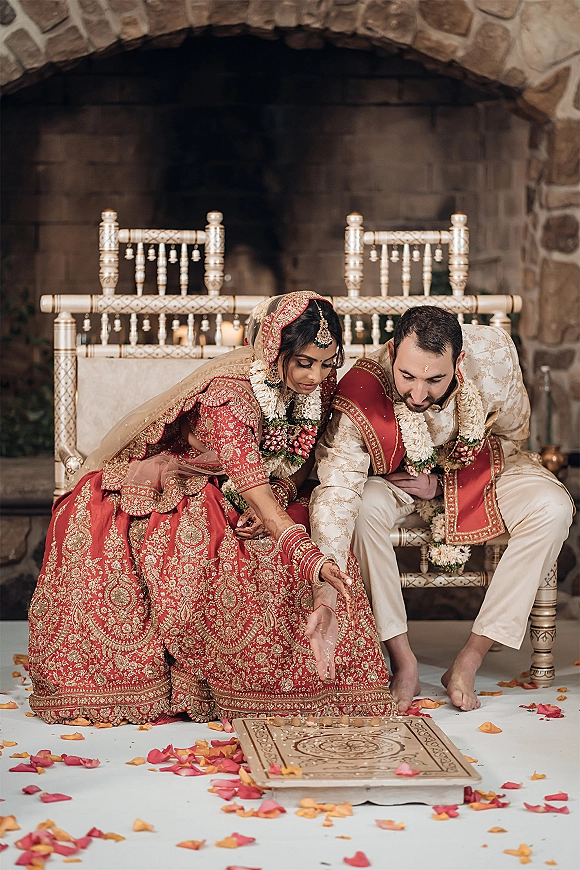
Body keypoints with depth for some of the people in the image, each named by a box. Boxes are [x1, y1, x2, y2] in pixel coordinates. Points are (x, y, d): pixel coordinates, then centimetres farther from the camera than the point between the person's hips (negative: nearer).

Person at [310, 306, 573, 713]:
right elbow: (336, 489, -39)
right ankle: (403, 662, -19)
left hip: (482, 472, 2)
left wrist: (442, 483, -17)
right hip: (396, 479, -2)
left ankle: (469, 662, -19)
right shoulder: (362, 394, -34)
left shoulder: (494, 354, -28)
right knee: (362, 509, -34)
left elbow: (512, 438, -9)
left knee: (552, 507, -25)